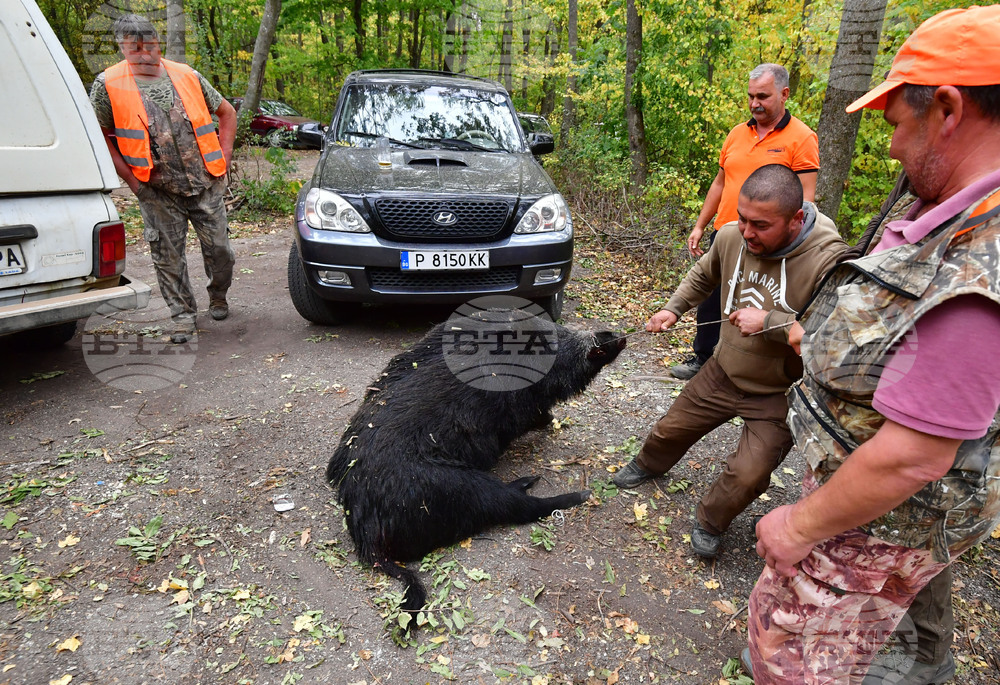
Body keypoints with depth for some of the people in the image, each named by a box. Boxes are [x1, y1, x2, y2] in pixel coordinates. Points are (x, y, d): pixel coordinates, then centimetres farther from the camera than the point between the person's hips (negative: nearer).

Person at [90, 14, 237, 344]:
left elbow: (227, 112, 15)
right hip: (157, 193, -1)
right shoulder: (109, 85, -1)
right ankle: (183, 314, 16)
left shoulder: (187, 76, 6)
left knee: (219, 248, 4)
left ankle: (218, 296, 31)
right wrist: (130, 178, -5)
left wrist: (224, 157, 6)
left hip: (207, 184, 1)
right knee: (168, 256, 2)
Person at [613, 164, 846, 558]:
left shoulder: (828, 261, -30)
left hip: (778, 395, -5)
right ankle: (648, 465, 53)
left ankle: (710, 523, 24)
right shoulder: (731, 236, -12)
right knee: (672, 428, 18)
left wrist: (769, 322, -34)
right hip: (724, 371, 5)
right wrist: (674, 309, 3)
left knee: (747, 475, -9)